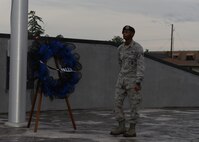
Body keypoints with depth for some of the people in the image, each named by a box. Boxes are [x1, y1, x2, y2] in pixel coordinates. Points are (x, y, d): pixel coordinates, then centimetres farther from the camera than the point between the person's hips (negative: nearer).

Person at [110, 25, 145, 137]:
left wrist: (138, 83, -24)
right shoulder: (120, 48, 10)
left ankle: (132, 130, 5)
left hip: (133, 80, -6)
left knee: (133, 105, -2)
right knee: (117, 103, -2)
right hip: (121, 79, 6)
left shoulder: (138, 48, -11)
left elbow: (141, 66, -17)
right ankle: (121, 127, 5)